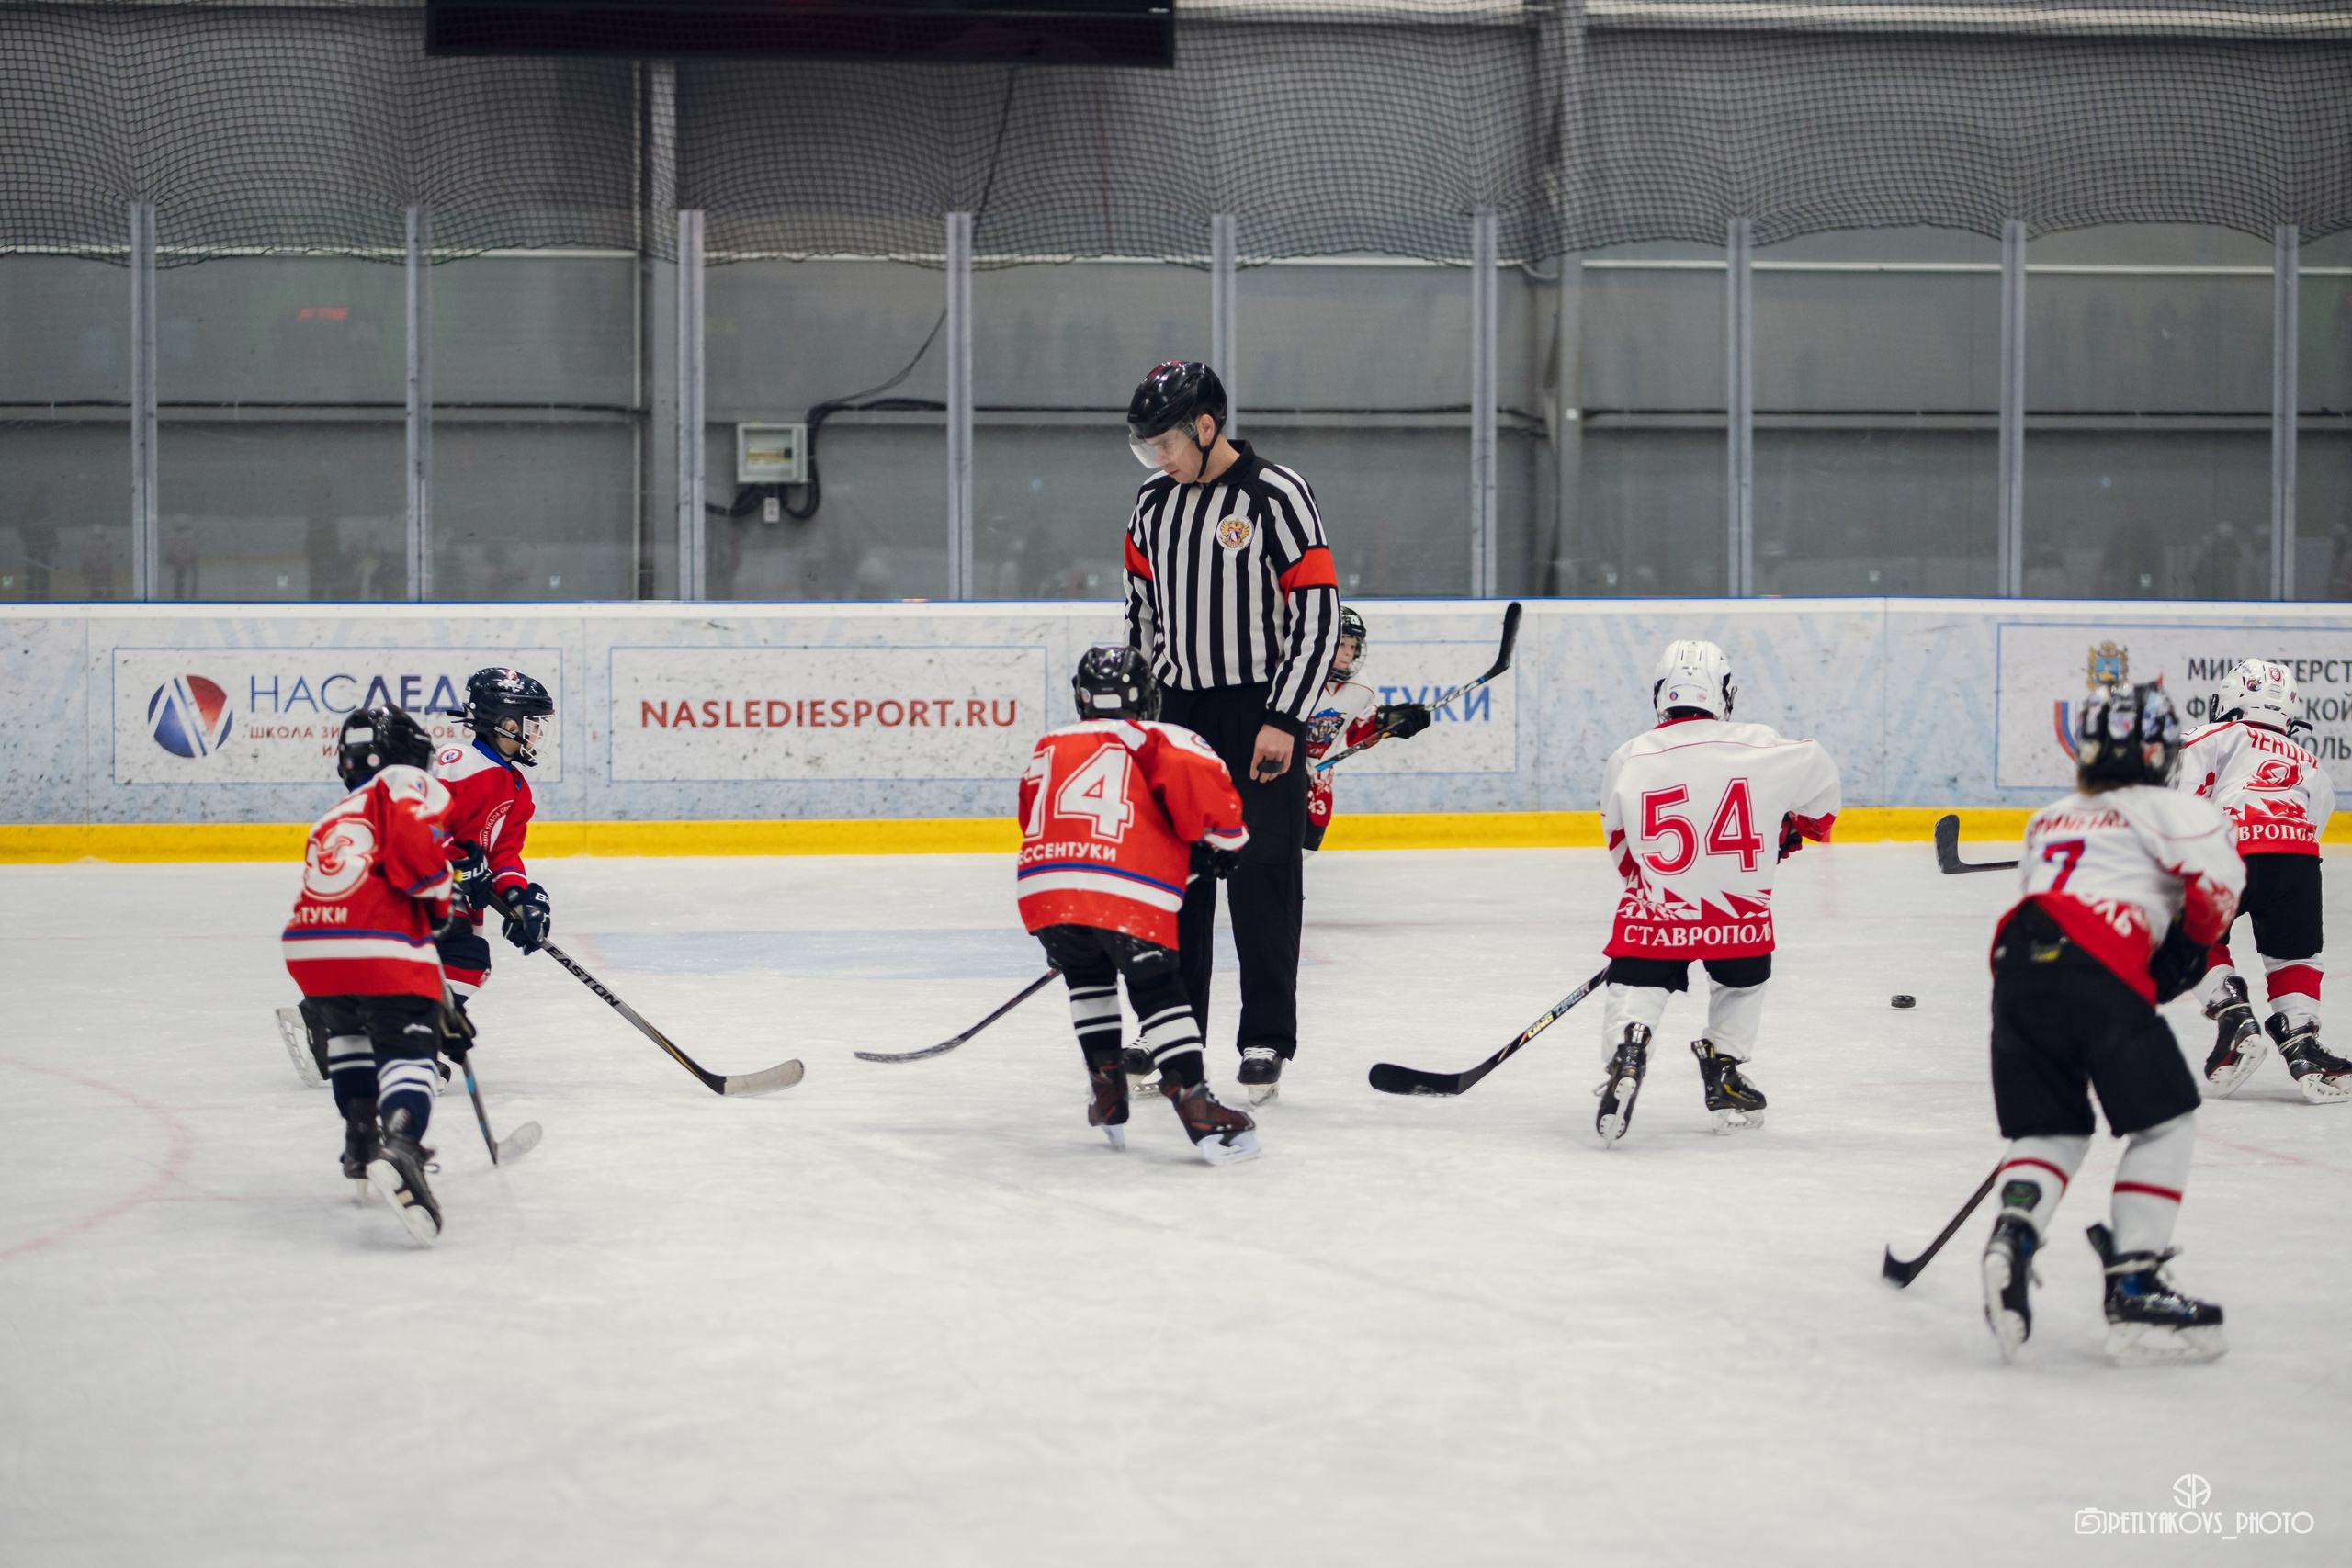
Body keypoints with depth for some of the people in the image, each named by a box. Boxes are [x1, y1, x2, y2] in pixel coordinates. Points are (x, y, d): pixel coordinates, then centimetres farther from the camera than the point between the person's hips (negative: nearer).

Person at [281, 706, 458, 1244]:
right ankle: (398, 1146, -32)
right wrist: (438, 898, 5)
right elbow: (415, 843, -12)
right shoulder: (405, 783, 10)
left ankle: (361, 1140, 28)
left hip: (309, 947, 7)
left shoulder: (335, 817, 34)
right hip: (383, 947, -7)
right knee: (407, 1051, -6)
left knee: (347, 1030, 33)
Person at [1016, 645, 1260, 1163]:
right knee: (1158, 990, 2)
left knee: (1087, 978, 27)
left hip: (1042, 886, 4)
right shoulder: (1159, 739, 15)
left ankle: (1109, 1100, 24)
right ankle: (1199, 1114, -9)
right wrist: (1223, 844, 13)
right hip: (1129, 888, -4)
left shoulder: (1049, 747, 29)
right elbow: (1204, 784, -4)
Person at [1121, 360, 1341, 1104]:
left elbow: (1318, 612, -13)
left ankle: (1265, 1042, 4)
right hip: (1180, 710, 6)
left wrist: (1283, 721, -17)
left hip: (1260, 712, -6)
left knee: (1262, 876, -5)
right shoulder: (1155, 501, 8)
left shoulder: (1276, 496, -12)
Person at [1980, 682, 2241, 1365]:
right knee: (2166, 1123, 6)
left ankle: (2012, 1235, -13)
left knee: (2049, 1129, 16)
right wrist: (2190, 948, 15)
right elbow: (2217, 880, -3)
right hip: (2100, 970, -6)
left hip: (2018, 963, 6)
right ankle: (2134, 1292, 0)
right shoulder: (2169, 809, 12)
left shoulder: (2046, 821, 31)